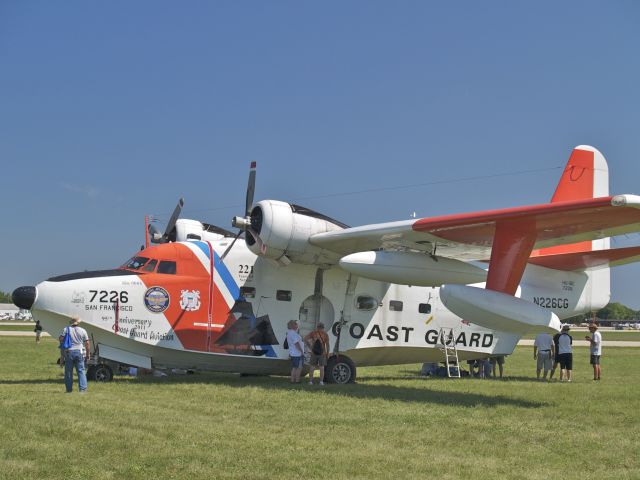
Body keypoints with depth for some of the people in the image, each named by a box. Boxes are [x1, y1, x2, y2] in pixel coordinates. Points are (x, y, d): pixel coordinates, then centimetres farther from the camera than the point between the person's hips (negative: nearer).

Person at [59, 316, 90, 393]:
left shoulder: (66, 329, 1)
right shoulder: (83, 331, 3)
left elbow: (60, 339, -7)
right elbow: (87, 343, 2)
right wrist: (88, 354, 9)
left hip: (69, 352, 0)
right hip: (79, 352, 0)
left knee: (68, 371, 8)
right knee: (81, 371, 4)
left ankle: (69, 389, 11)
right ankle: (82, 388, -2)